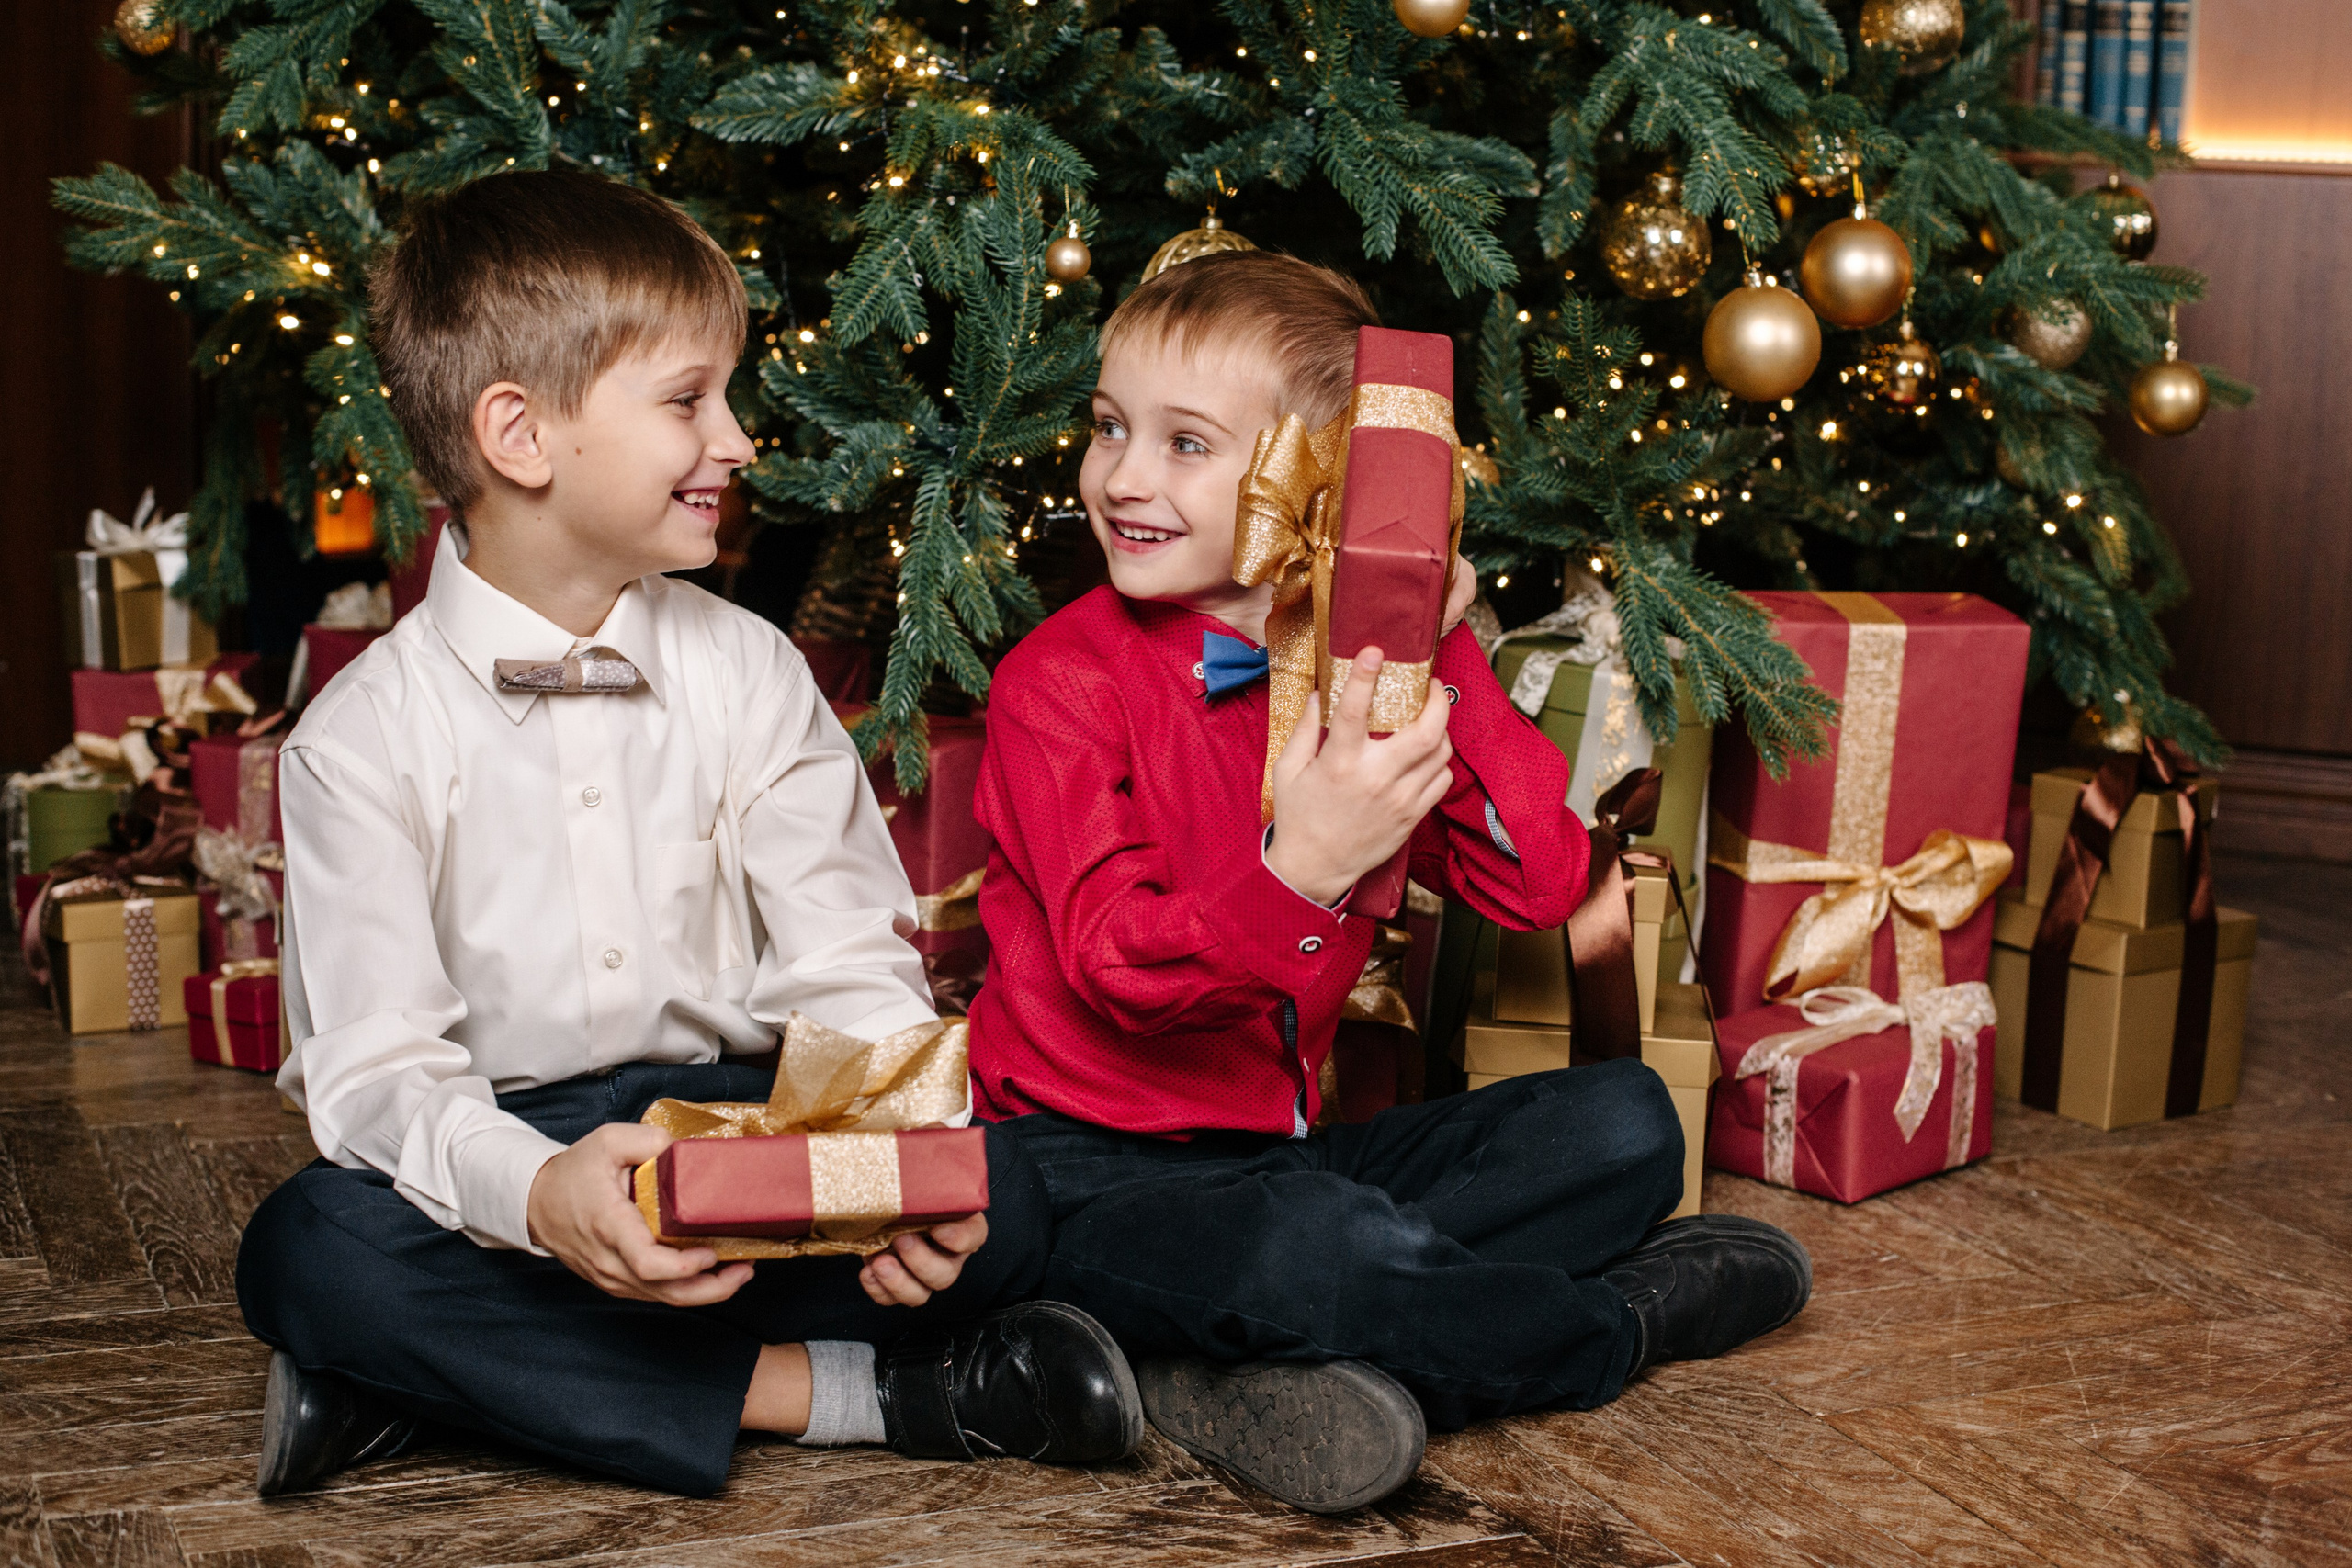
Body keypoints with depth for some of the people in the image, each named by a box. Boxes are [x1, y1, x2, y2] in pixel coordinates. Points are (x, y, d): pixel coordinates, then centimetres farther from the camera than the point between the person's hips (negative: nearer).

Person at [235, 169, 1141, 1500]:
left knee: (993, 1205, -23)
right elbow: (378, 1064, -14)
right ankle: (844, 1391, -26)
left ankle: (451, 1379, -20)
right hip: (491, 1146, -2)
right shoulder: (367, 737, -7)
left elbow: (853, 966, -3)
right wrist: (536, 1192, -37)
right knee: (308, 1256, -32)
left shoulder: (751, 675, 3)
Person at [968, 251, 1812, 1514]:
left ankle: (1258, 1360, -22)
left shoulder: (1364, 671, 6)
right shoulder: (1061, 682, -10)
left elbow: (1537, 887, -3)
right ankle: (1622, 1320, -4)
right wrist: (1296, 872, -39)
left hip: (1280, 1147, 7)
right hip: (1094, 1164, -6)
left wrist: (1441, 659, -10)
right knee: (1319, 1238, -36)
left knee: (1622, 1124, -5)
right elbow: (1117, 969, -20)